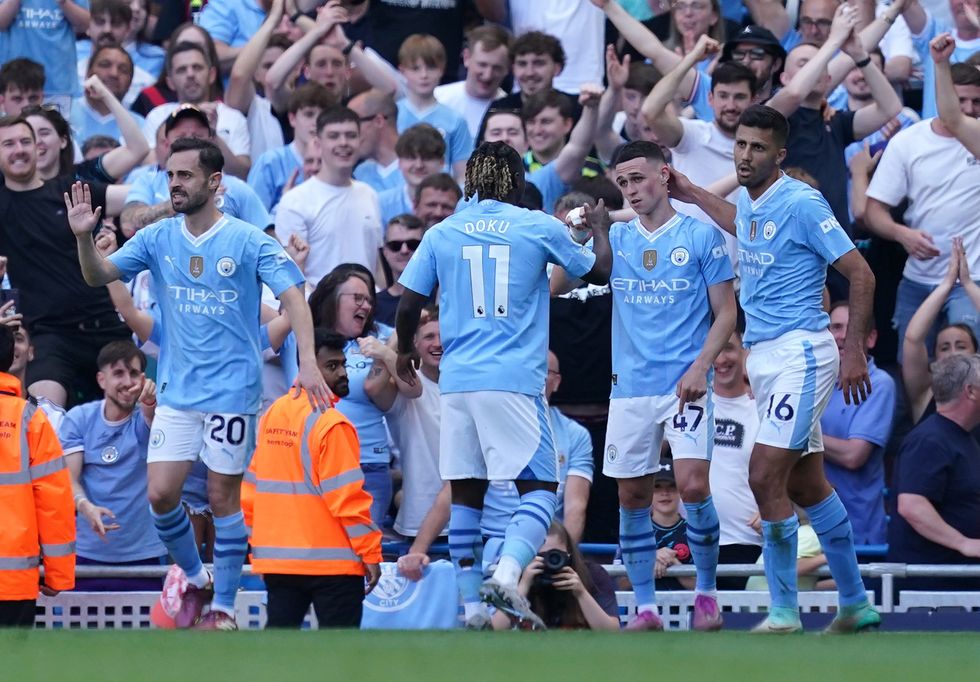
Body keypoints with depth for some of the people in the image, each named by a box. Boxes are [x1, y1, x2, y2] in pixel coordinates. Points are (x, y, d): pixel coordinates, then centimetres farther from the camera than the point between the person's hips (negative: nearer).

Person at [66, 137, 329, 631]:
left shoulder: (247, 240, -8)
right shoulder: (157, 239, 4)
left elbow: (292, 297, -12)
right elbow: (98, 276, 2)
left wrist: (307, 362, -25)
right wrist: (84, 237, -19)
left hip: (232, 390, -4)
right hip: (176, 391, 4)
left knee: (223, 497, 1)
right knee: (160, 492, -4)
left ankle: (224, 607, 13)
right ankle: (196, 580, 19)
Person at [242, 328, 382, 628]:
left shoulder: (272, 415, 8)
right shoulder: (331, 424, -13)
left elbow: (250, 491, 12)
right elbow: (346, 499, -16)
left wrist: (259, 544, 20)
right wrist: (371, 554, -9)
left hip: (277, 558, 7)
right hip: (331, 561, -7)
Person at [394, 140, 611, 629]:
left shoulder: (441, 234, 8)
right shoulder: (538, 228, 3)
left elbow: (408, 305, 9)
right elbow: (600, 272, 15)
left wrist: (405, 352, 29)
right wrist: (601, 228, 35)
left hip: (456, 381, 3)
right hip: (514, 381, -3)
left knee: (464, 492, 10)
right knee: (540, 488, -2)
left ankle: (471, 604, 7)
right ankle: (507, 573, -26)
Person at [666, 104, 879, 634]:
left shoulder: (800, 203, -14)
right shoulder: (748, 200, 10)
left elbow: (860, 274, -14)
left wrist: (854, 349, -18)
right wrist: (693, 195, 33)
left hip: (799, 352, -9)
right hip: (762, 355, 9)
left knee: (765, 476, -15)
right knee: (806, 485, 13)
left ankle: (784, 612, -8)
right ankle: (855, 604, 22)